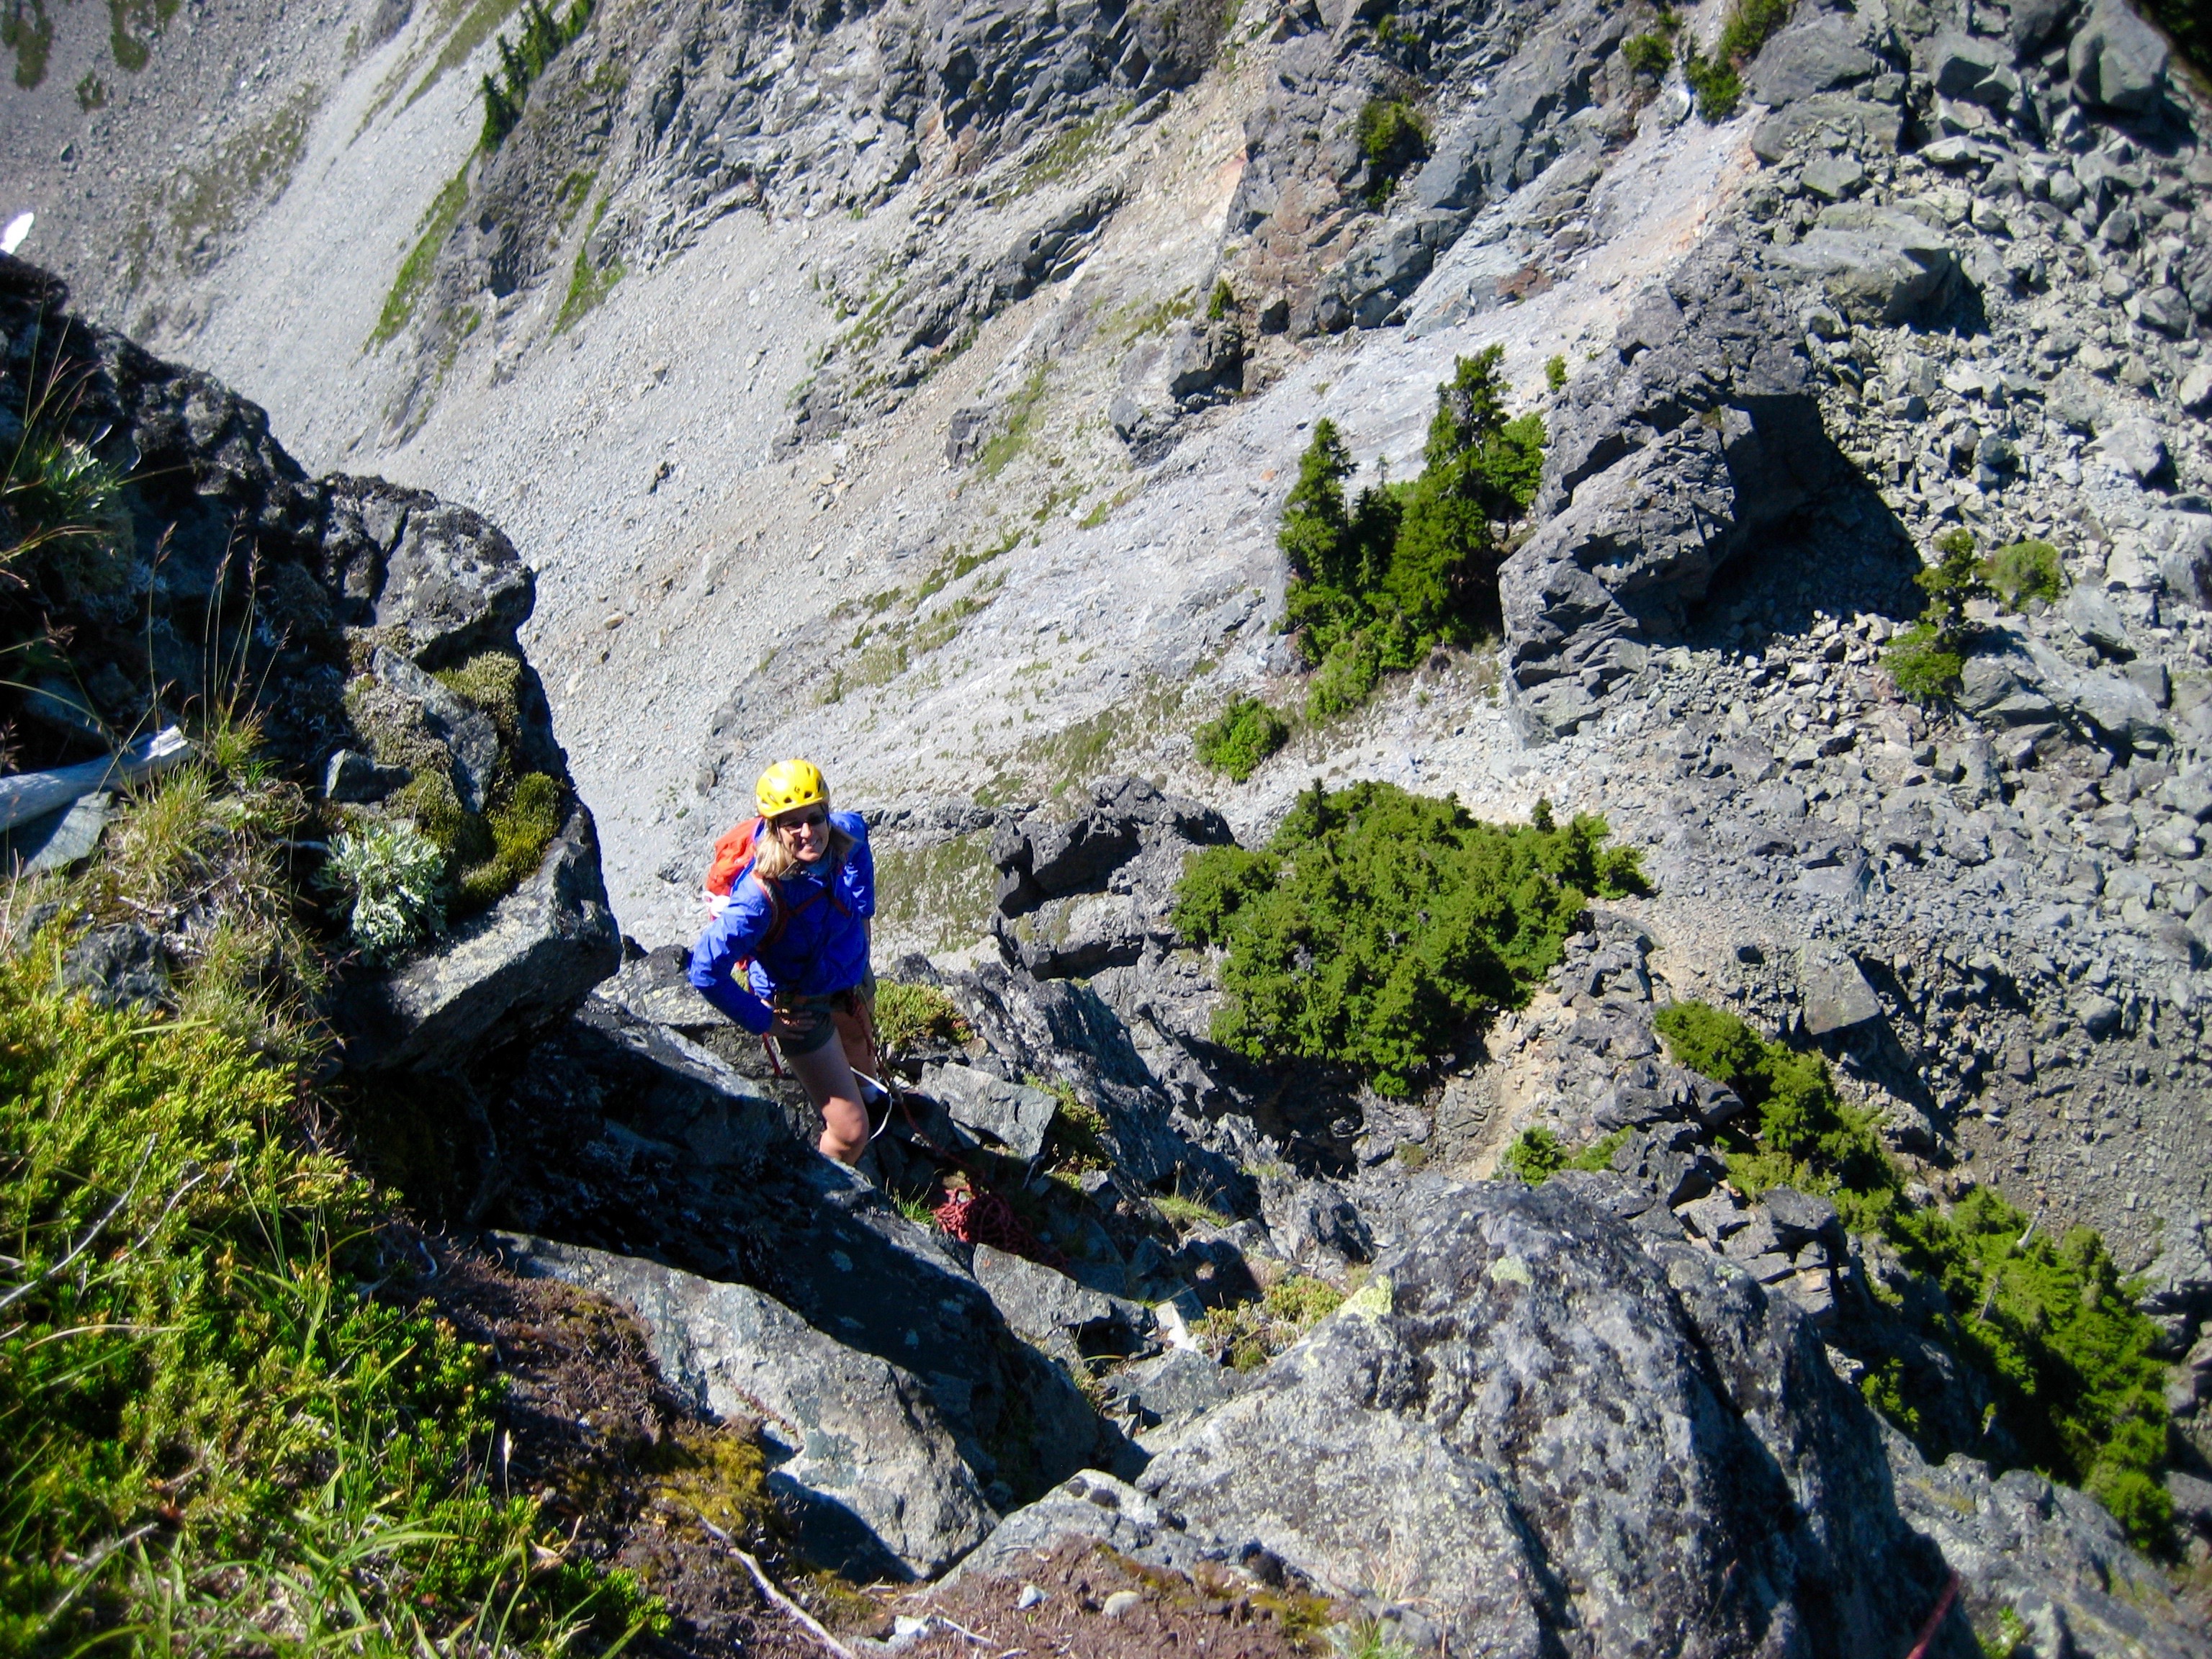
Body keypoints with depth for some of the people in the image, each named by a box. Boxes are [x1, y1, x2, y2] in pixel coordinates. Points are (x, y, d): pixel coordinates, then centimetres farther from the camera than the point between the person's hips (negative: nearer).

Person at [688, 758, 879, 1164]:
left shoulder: (846, 833, -23)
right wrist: (763, 1021, -22)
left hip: (854, 980, 7)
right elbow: (706, 972, -35)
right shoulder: (762, 895, -40)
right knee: (851, 1135, -3)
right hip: (801, 1006, -6)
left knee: (861, 1065, 36)